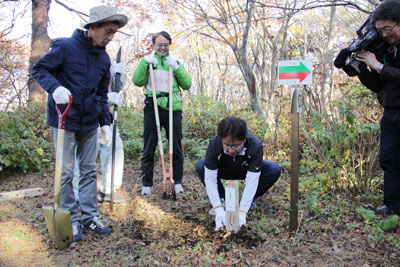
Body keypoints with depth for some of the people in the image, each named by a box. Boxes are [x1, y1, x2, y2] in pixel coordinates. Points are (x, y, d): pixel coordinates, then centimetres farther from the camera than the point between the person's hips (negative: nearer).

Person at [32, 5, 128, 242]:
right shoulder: (65, 46, -11)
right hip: (64, 120, -5)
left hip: (90, 123, 6)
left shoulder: (103, 58, 7)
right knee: (66, 172, 1)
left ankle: (90, 216, 20)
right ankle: (71, 220, 13)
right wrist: (55, 87, -27)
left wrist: (106, 122, 8)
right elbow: (39, 69, -7)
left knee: (89, 170, 10)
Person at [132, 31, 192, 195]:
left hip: (173, 108, 1)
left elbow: (187, 84, 5)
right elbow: (137, 81, -2)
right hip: (152, 108, -1)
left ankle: (178, 183, 18)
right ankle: (147, 184, 15)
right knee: (149, 149, 3)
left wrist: (176, 67, -7)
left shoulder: (175, 63, 16)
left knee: (176, 148, 6)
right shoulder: (147, 61, 12)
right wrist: (145, 63, -11)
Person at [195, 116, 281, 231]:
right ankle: (222, 199, -7)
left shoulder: (256, 146, -37)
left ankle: (251, 200, -5)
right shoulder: (214, 144, -34)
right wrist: (219, 210, -38)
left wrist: (242, 212, -42)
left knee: (274, 170, -28)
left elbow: (251, 181, -37)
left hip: (247, 171, 0)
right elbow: (210, 179, -31)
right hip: (224, 171, 1)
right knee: (200, 166, -28)